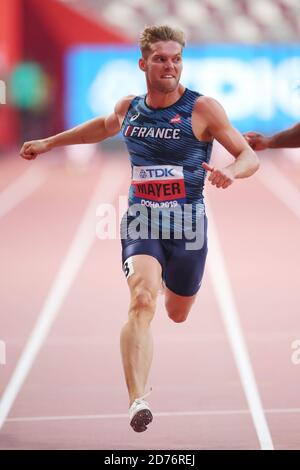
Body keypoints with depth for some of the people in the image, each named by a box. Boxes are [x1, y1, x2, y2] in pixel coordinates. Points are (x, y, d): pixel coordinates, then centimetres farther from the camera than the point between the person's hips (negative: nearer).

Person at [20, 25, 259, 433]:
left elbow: (250, 157, -7)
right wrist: (50, 142, 33)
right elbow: (104, 127, 28)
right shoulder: (129, 108, 3)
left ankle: (171, 283, 60)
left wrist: (231, 172, -31)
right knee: (142, 299, -25)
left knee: (177, 314, 18)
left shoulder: (202, 108, -8)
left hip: (187, 224, 0)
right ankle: (137, 401, -34)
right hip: (141, 222, 0)